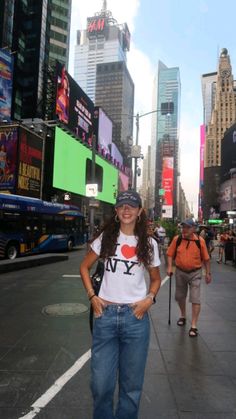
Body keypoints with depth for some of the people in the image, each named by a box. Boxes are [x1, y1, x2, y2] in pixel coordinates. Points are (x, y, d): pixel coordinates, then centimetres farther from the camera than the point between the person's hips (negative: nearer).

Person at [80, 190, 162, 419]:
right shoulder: (106, 237, 1)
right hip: (105, 314, 0)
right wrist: (92, 296, -1)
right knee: (101, 382, 9)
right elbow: (84, 267, 9)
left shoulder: (148, 243, 2)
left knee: (131, 383, 15)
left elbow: (156, 278, 13)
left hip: (135, 316, 0)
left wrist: (149, 299, -5)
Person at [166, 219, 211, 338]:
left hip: (195, 273, -2)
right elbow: (170, 254, 1)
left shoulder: (200, 241, -11)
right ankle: (183, 316, 43)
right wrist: (169, 267, -10)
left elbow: (206, 258, -1)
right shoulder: (177, 239, -7)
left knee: (195, 299, -4)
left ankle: (194, 326, 6)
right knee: (180, 297, 17)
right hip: (180, 272, 3)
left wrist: (208, 273, 2)